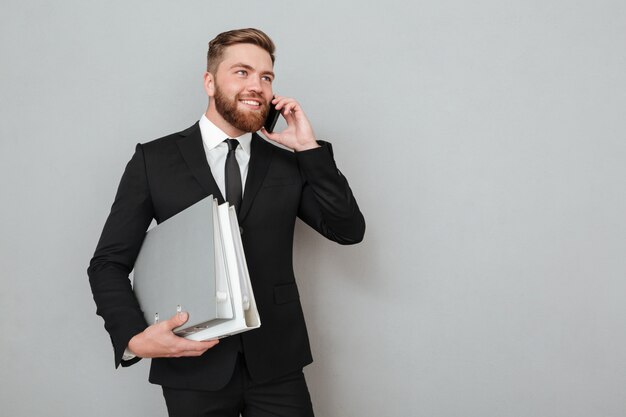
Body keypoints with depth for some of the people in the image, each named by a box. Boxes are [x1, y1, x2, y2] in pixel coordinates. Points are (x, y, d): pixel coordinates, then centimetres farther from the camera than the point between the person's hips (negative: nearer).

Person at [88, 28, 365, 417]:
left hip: (277, 365, 2)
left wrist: (310, 147, -6)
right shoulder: (154, 159, 0)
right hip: (192, 366, -1)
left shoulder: (289, 163, 7)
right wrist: (135, 337, -17)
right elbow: (109, 263, 0)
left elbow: (349, 230, -1)